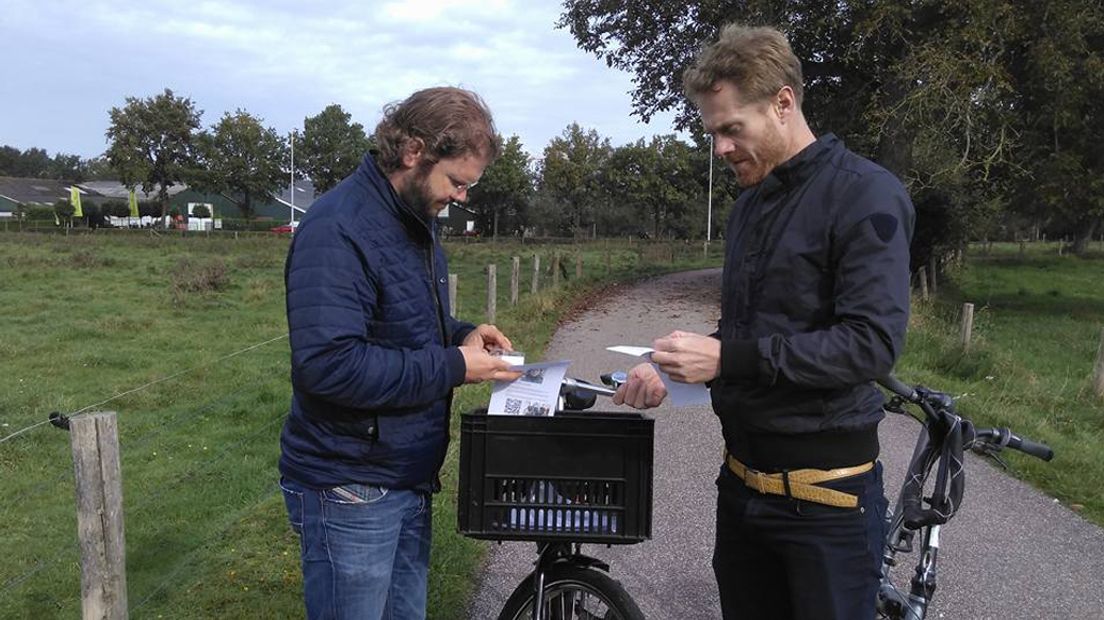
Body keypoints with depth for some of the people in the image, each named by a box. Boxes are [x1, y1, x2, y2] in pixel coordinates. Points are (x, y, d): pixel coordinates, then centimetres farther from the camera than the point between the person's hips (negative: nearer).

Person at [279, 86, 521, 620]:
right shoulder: (338, 230, -22)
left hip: (409, 478, 9)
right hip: (351, 490, -9)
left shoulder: (415, 219, 9)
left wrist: (460, 334, 0)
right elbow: (328, 364, -30)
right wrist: (452, 368, -23)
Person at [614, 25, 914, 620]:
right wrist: (672, 369, 1)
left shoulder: (866, 196, -12)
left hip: (825, 495, -7)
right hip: (742, 478, 7)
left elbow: (873, 342, -21)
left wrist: (729, 358, -25)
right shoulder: (749, 203, 12)